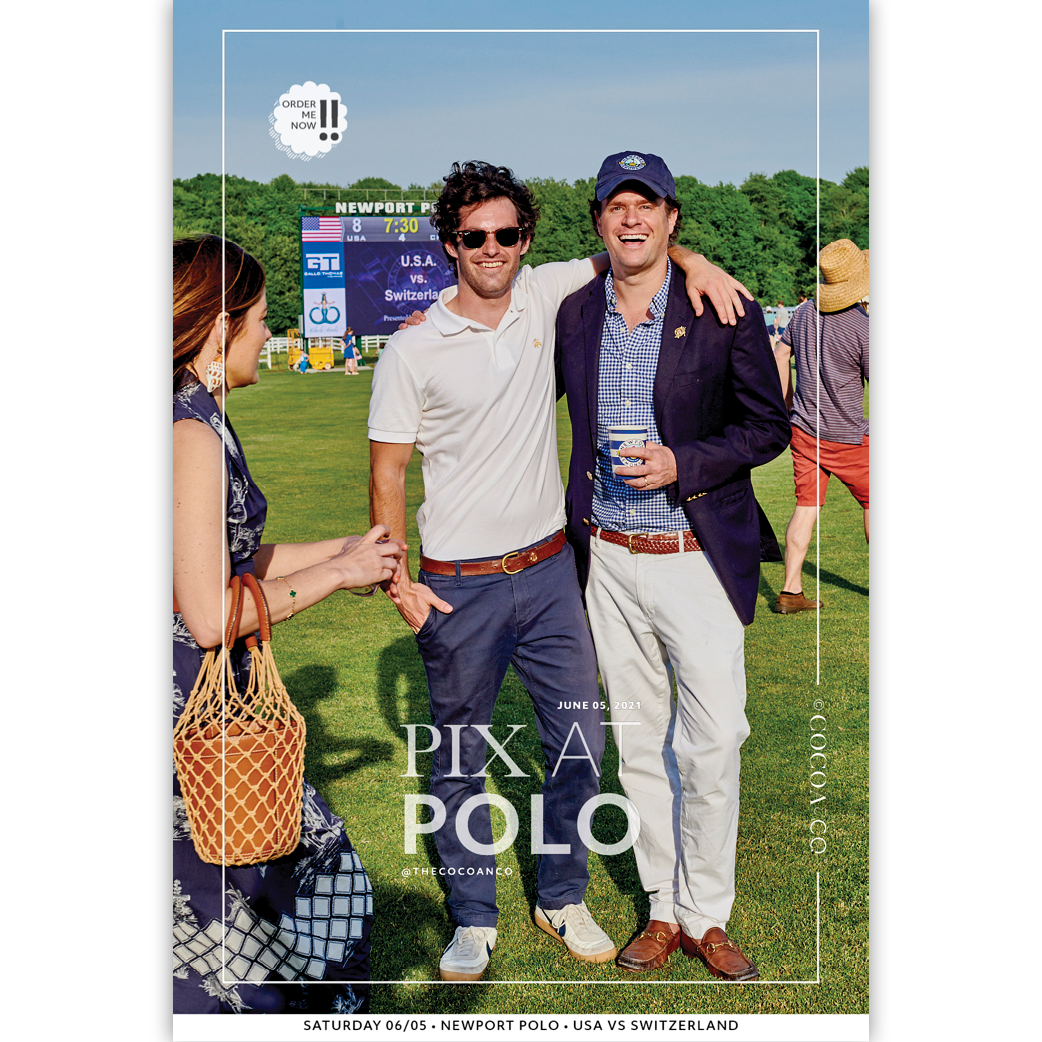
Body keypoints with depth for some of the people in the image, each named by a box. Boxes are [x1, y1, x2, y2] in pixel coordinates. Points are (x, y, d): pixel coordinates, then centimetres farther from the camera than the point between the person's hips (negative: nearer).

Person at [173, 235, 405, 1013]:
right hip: (195, 708, -10)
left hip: (214, 699, 10)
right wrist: (335, 575, -13)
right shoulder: (193, 433, -21)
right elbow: (211, 615, -24)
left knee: (312, 862, 18)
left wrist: (345, 549, 20)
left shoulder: (199, 418, 9)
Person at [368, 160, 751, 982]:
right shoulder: (412, 351, -9)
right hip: (460, 587, -3)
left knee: (580, 740, 9)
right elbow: (387, 473, -4)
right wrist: (399, 583, -11)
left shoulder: (542, 297, 0)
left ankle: (563, 898, 30)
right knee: (461, 757, 9)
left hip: (550, 570, 4)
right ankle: (474, 920, 27)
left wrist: (693, 260, -4)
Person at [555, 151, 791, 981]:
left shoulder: (724, 314, -6)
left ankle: (706, 915, 19)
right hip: (608, 561, 3)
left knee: (713, 742, -1)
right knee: (638, 740, 11)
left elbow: (769, 427, -1)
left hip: (698, 560, -3)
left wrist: (682, 464, -16)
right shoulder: (574, 314, 4)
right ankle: (665, 905, 27)